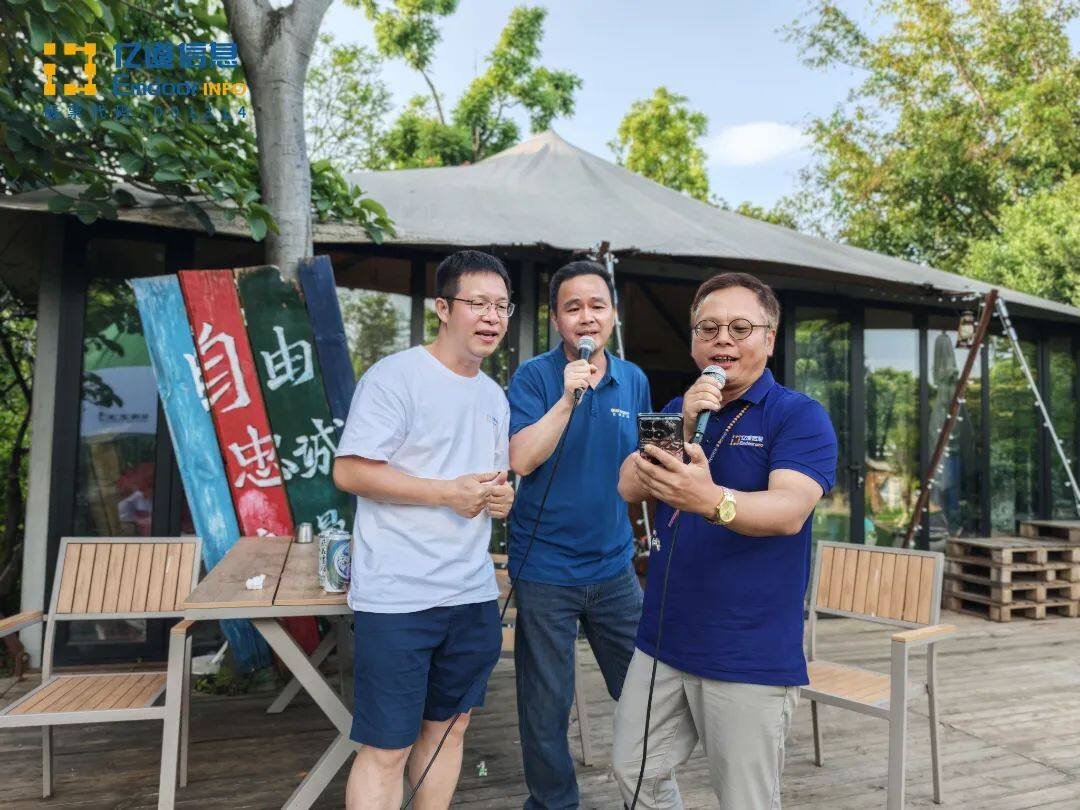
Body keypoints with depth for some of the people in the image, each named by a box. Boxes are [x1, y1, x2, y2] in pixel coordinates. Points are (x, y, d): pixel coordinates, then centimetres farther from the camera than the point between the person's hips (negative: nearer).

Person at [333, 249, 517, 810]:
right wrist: (448, 493, -19)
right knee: (386, 747, 2)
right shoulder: (396, 376, -11)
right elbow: (349, 471, -15)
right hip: (399, 595, -7)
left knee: (448, 726, 19)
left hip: (473, 593, 7)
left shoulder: (495, 396, 13)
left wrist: (501, 496, 0)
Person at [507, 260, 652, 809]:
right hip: (545, 569, -4)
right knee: (546, 706, 9)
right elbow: (521, 459, -20)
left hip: (613, 564, 4)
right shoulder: (534, 376, -8)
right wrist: (568, 398, -25)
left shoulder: (634, 380, 6)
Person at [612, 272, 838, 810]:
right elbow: (629, 487, -4)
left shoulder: (799, 416, -9)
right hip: (664, 642, 5)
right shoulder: (677, 410, 8)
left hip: (751, 656, -5)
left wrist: (711, 500, -43)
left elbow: (789, 512, -24)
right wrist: (685, 425, -19)